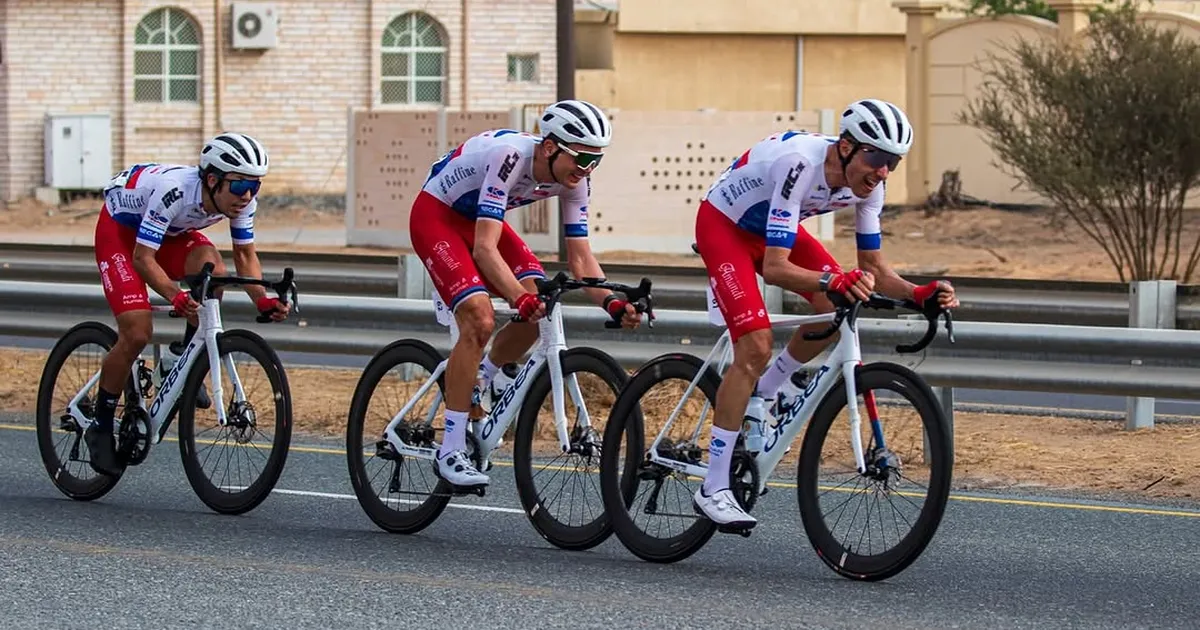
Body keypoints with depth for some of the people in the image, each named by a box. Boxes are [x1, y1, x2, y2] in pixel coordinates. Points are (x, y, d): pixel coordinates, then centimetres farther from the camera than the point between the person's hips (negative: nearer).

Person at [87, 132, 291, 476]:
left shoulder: (242, 198, -21)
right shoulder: (175, 191, -39)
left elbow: (245, 254, -7)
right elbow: (143, 257, -34)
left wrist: (262, 300, -25)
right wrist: (175, 296, -50)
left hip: (171, 232, 5)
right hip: (121, 229, -5)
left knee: (212, 270, -27)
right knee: (137, 333, -18)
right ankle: (101, 428, -1)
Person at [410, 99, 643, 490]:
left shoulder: (574, 181, -15)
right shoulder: (510, 157, -36)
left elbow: (580, 257, -10)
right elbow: (485, 248, -40)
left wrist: (612, 303, -27)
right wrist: (519, 297, -53)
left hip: (479, 219, 7)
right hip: (436, 216, -7)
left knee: (540, 309, -12)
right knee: (480, 320, -24)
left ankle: (473, 388, 13)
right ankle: (450, 451, -19)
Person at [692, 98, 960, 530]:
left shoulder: (867, 185, -16)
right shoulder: (801, 164, -38)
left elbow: (875, 270, -9)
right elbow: (774, 268, -40)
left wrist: (921, 294, -27)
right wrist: (834, 280, -56)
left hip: (772, 227, 7)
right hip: (723, 224, -7)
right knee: (755, 347, -20)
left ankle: (760, 396, 13)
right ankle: (713, 489, -17)